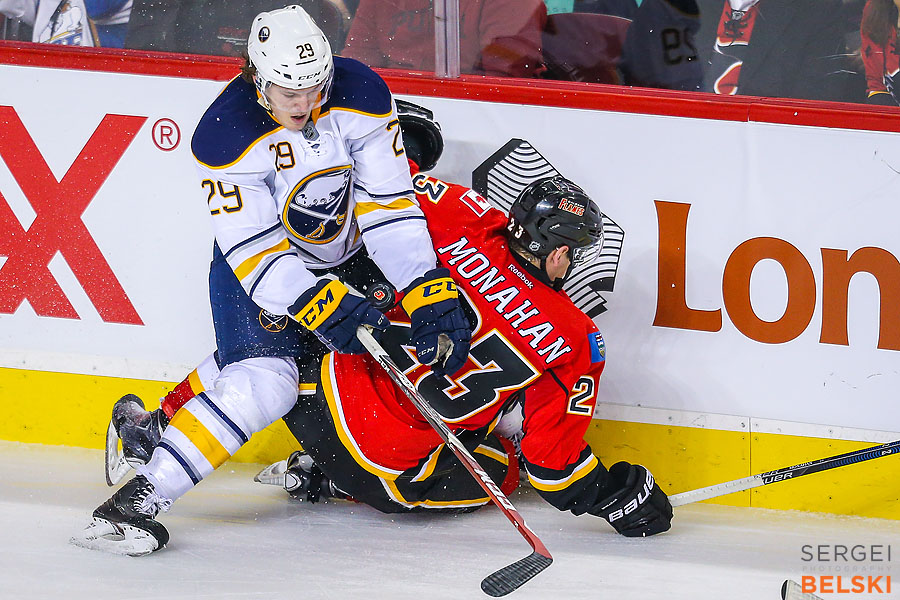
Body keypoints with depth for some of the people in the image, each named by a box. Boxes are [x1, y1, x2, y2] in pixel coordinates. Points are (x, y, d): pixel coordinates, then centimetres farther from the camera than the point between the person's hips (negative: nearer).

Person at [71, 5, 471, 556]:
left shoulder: (361, 94, -20)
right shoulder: (227, 134, -29)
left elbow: (389, 204, -17)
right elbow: (256, 249, -28)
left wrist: (432, 294, -26)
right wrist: (324, 308, -41)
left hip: (348, 254, 6)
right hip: (260, 264, -6)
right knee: (263, 381, -24)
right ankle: (137, 499, -27)